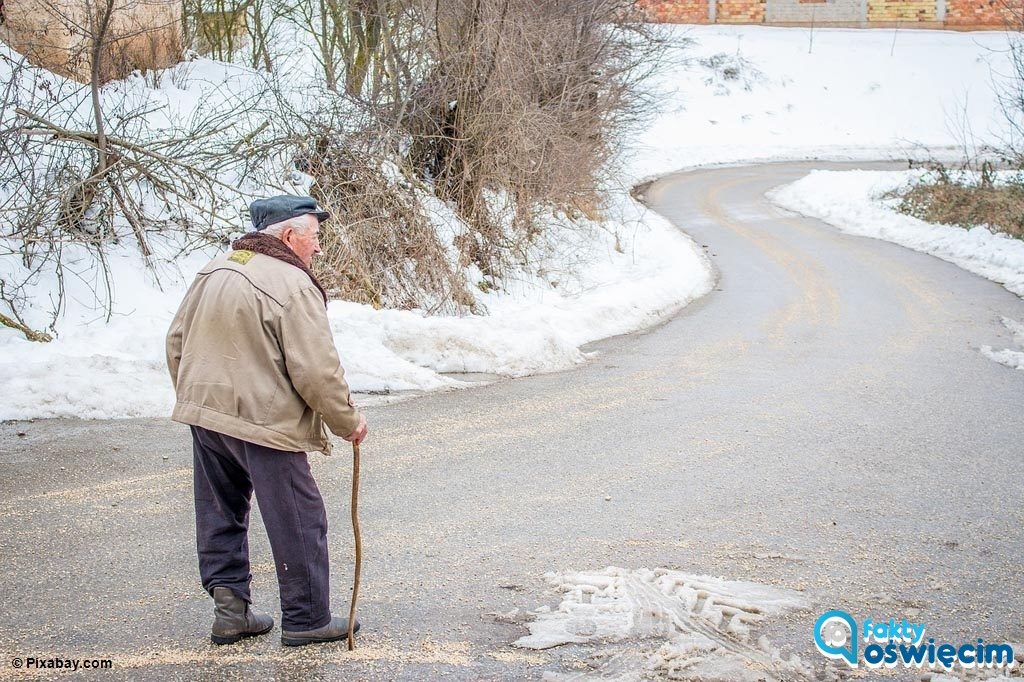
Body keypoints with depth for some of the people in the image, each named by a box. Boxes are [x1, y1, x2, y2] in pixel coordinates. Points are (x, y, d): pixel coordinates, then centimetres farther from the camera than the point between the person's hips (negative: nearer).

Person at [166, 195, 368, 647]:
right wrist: (348, 422, -4)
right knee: (298, 523, 4)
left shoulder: (213, 271, 8)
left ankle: (229, 605, 19)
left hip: (204, 413, 8)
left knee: (221, 515, 18)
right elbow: (316, 371, -18)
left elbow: (177, 343, 15)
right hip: (264, 423, -8)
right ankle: (306, 619, 12)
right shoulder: (293, 286, -16)